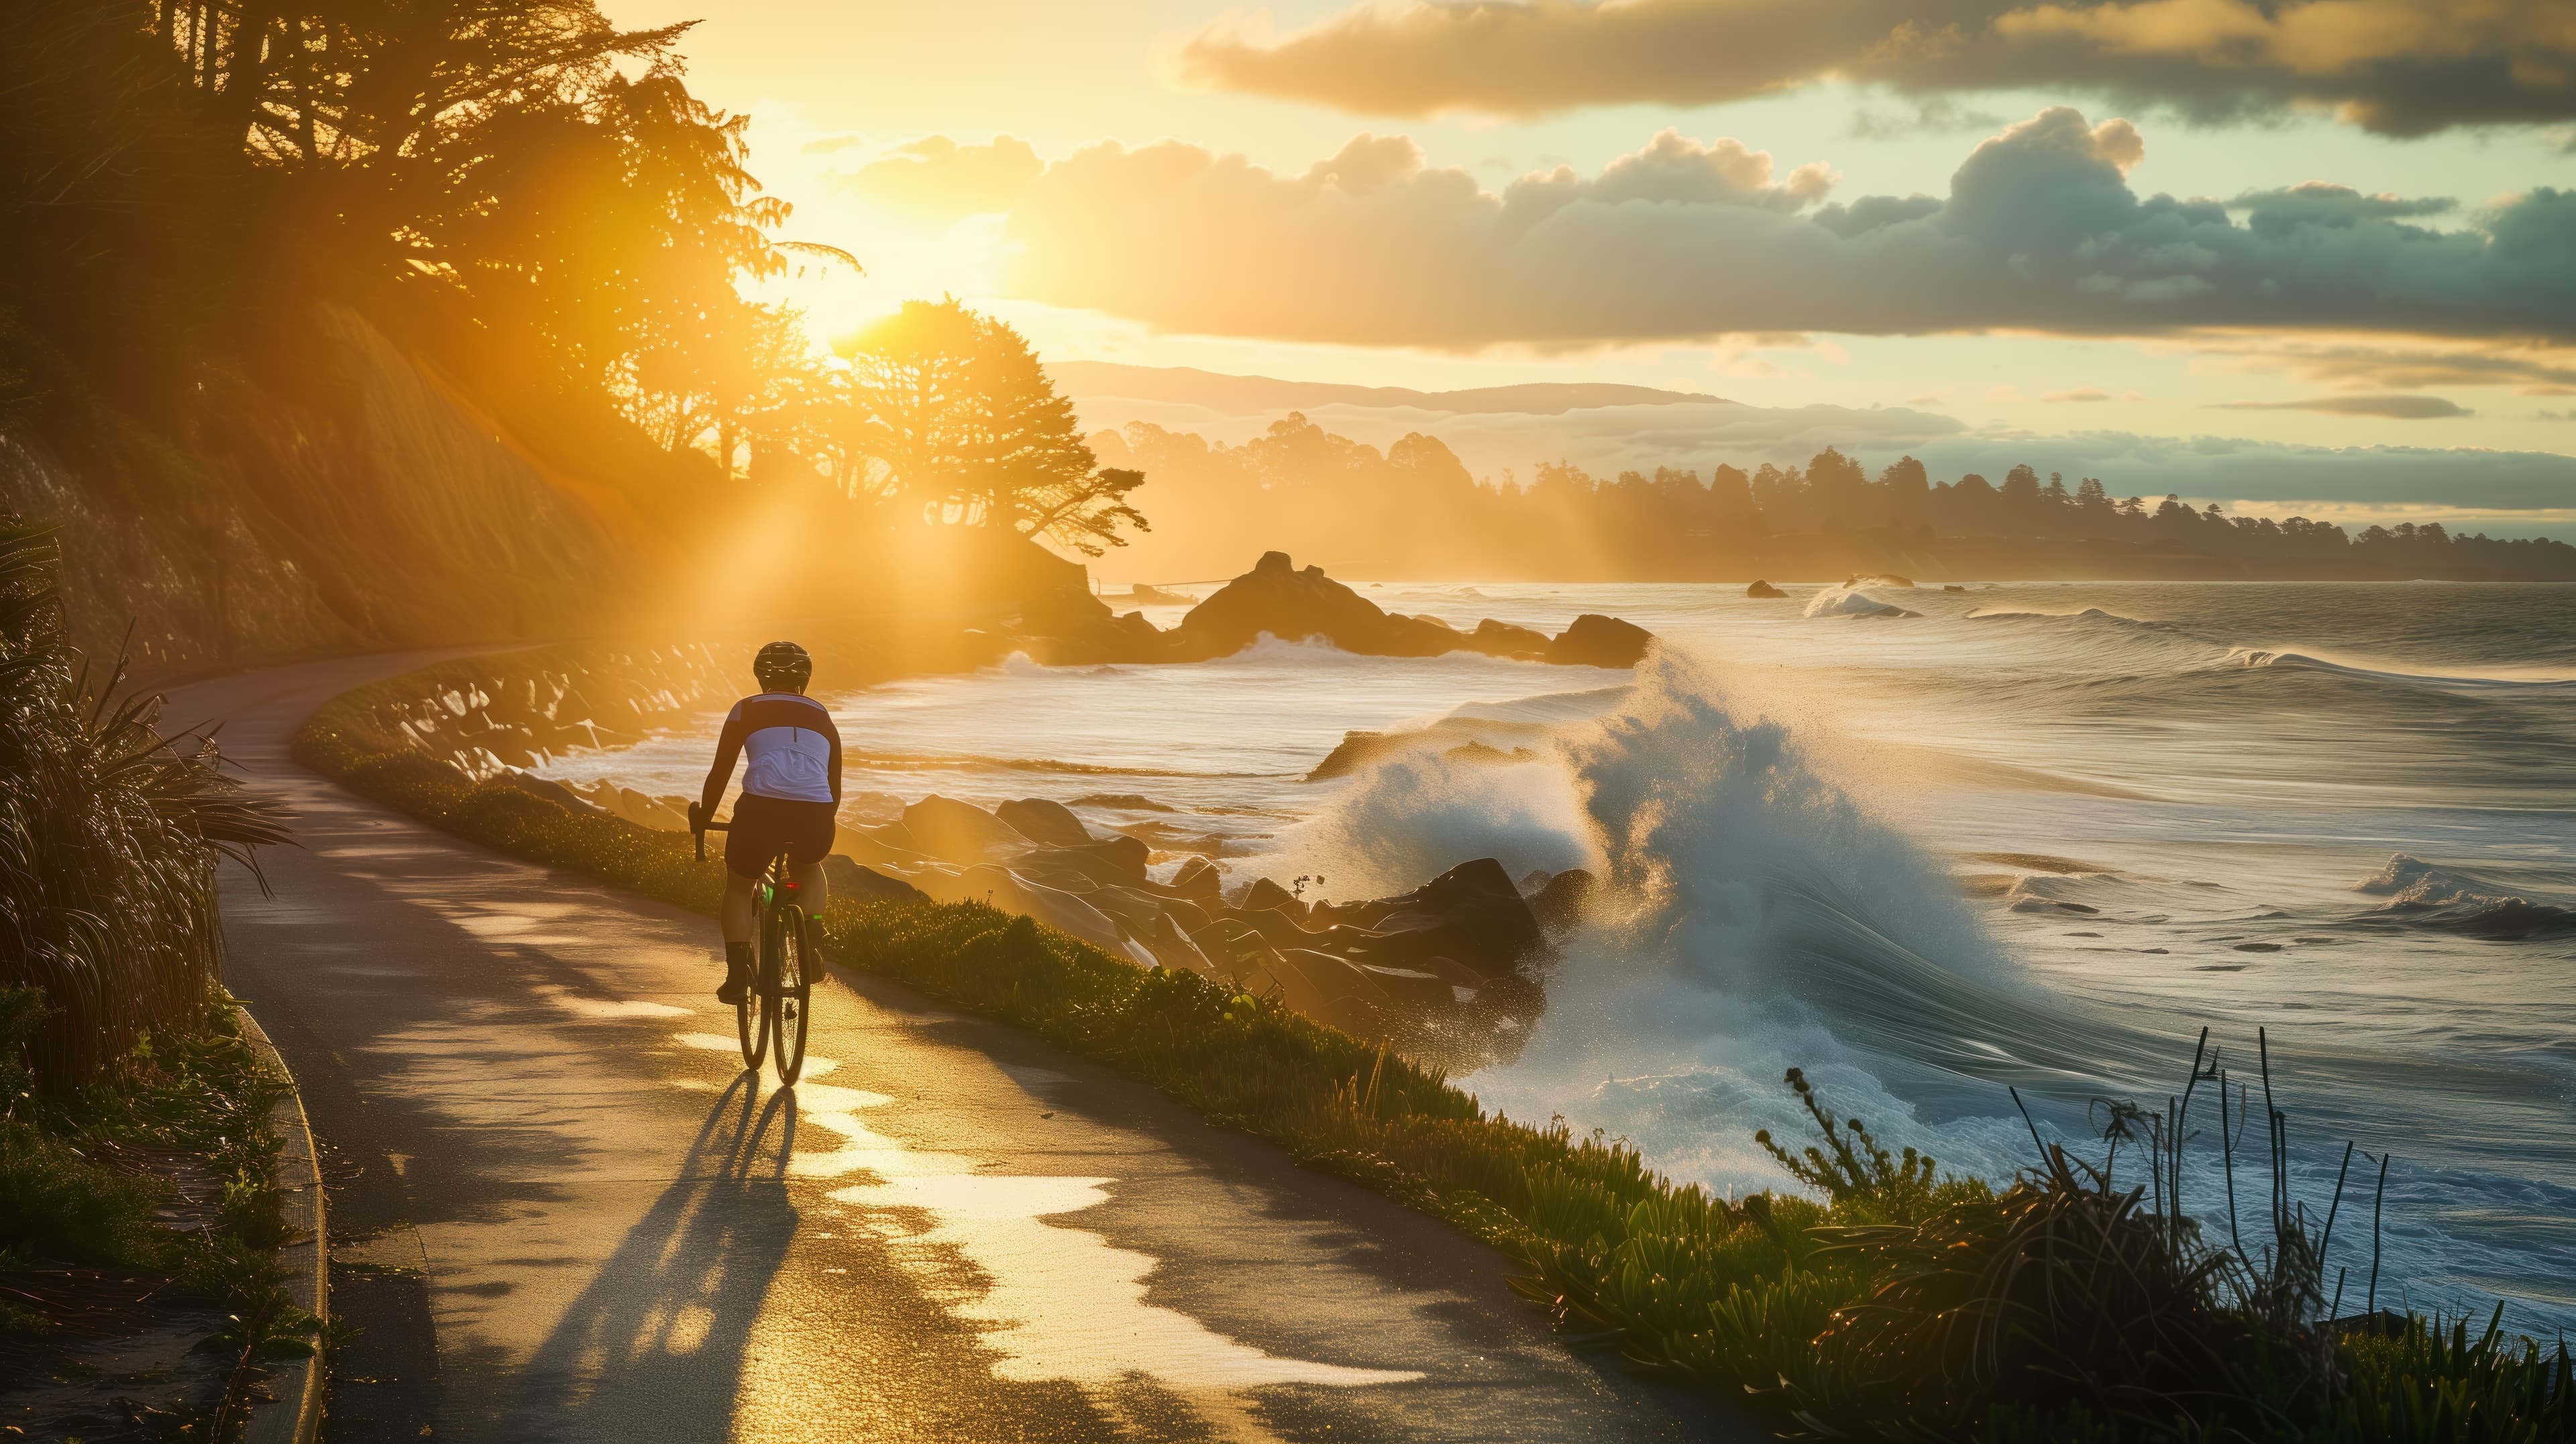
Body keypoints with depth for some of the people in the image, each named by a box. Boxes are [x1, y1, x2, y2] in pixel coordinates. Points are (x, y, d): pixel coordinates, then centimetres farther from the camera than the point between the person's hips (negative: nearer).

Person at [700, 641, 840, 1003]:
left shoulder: (747, 709, 20)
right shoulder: (822, 716, 28)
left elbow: (720, 773, 20)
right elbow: (835, 787, 34)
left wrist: (703, 816, 36)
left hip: (761, 810, -2)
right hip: (816, 818, 2)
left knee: (738, 886, 26)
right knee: (808, 868, 36)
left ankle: (737, 974, 14)